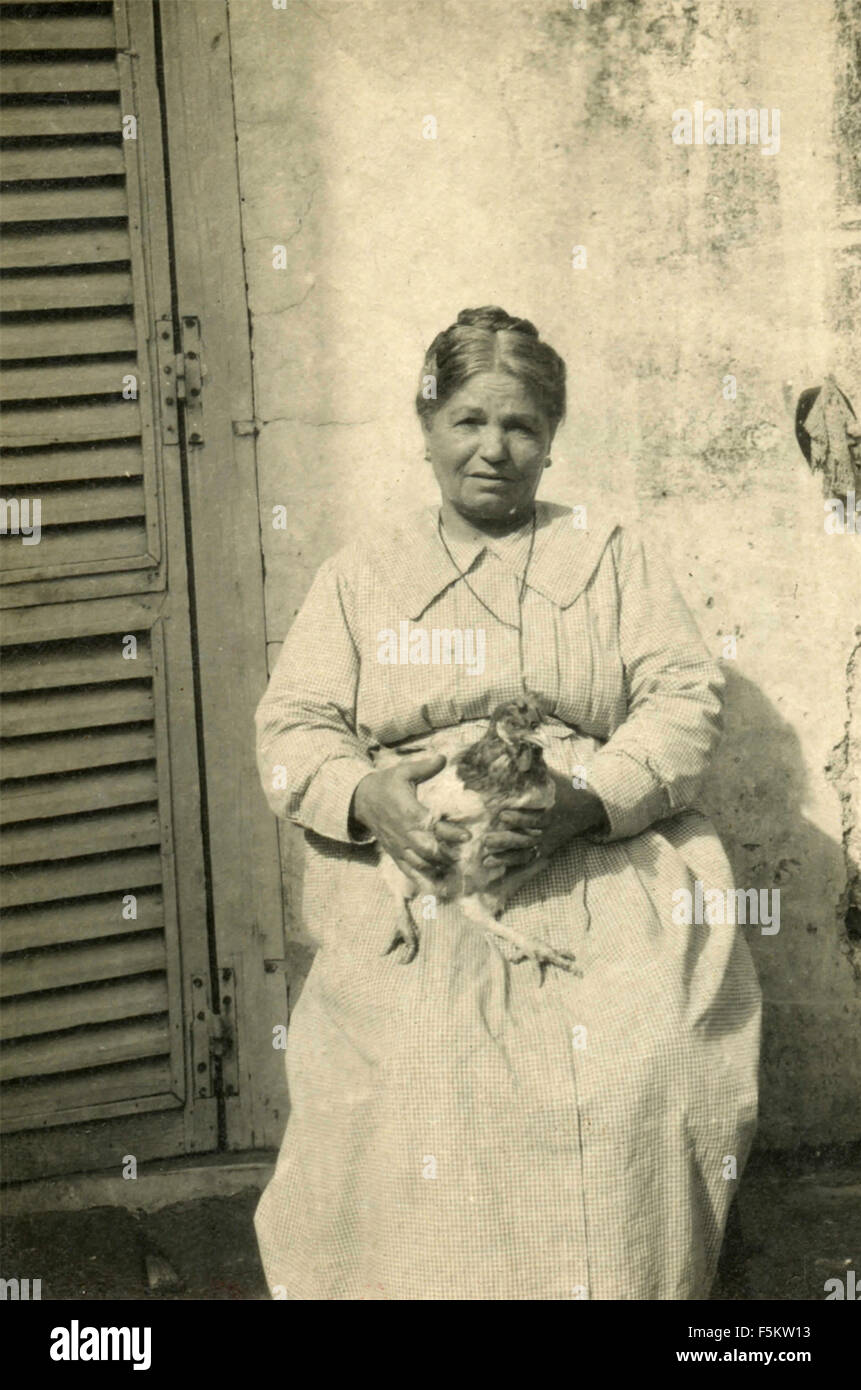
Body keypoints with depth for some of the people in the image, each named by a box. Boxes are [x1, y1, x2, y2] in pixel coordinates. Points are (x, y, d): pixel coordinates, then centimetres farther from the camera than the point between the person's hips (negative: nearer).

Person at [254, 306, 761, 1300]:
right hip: (415, 881, 0)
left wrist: (588, 798, -14)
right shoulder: (362, 574, 20)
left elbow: (685, 698, 7)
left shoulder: (610, 556, 19)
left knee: (640, 1069, -27)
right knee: (412, 1078, -29)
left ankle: (624, 1286, -7)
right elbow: (292, 728, 11)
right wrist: (364, 795, -13)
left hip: (603, 869, 0)